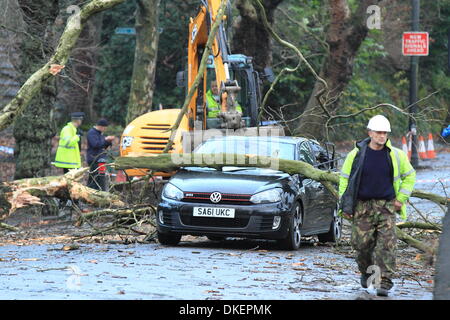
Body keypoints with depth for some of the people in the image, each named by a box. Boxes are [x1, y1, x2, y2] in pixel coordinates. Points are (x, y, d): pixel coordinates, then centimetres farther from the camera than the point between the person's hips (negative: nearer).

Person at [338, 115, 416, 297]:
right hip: (362, 206, 0)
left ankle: (384, 283, -10)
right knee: (362, 244, 0)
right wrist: (344, 205, 2)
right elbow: (344, 178, 8)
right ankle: (366, 272, 28)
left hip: (386, 206, 0)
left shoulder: (396, 155, 4)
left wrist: (401, 198, 9)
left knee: (386, 244, -10)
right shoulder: (357, 154, 0)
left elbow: (409, 175, 18)